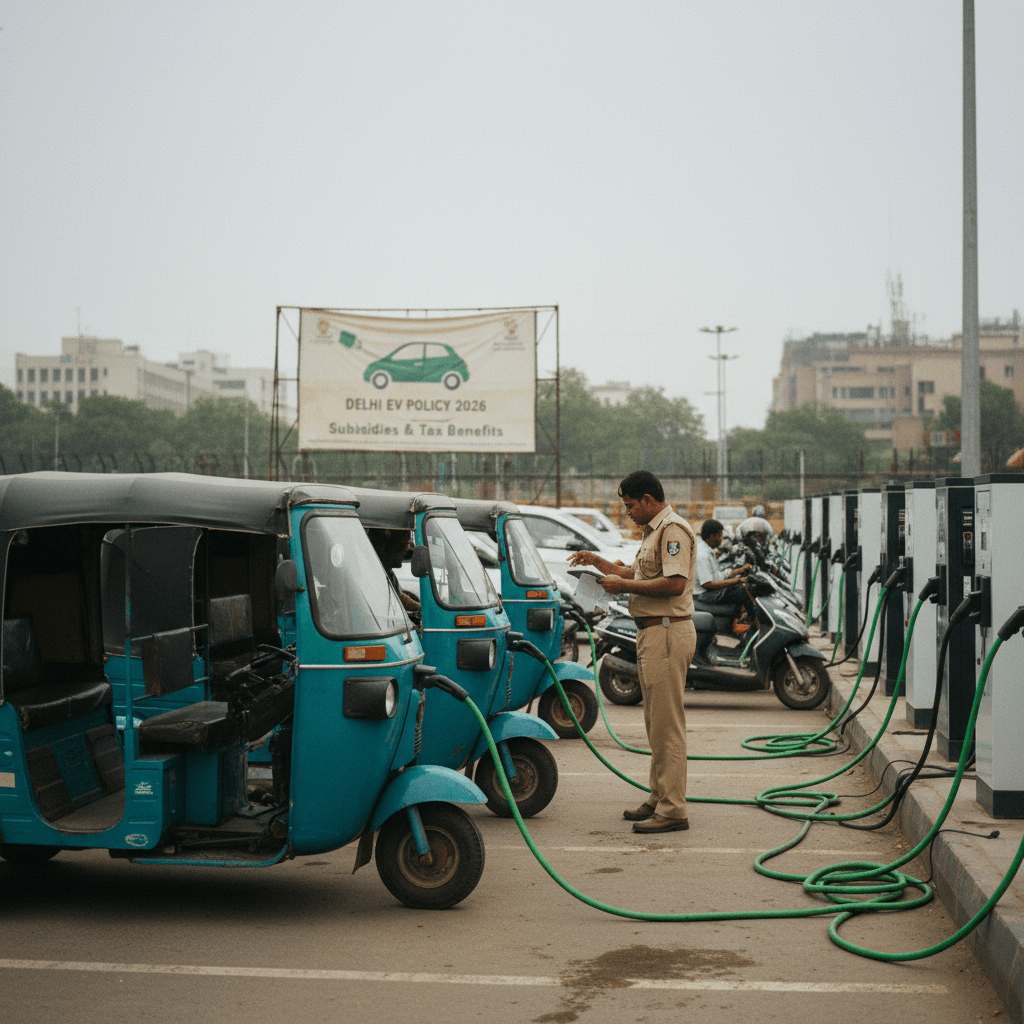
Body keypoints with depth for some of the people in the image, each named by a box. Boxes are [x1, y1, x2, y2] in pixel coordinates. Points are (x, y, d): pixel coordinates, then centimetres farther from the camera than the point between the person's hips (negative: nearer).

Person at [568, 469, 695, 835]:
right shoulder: (654, 531, 20)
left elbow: (675, 583, -25)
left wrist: (623, 586, -18)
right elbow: (638, 574, 30)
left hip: (667, 633, -11)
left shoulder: (673, 529, -14)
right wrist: (597, 562, 20)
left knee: (667, 724, -10)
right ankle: (659, 798, 23)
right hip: (651, 633, 11)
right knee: (657, 722, 15)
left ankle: (673, 810, -8)